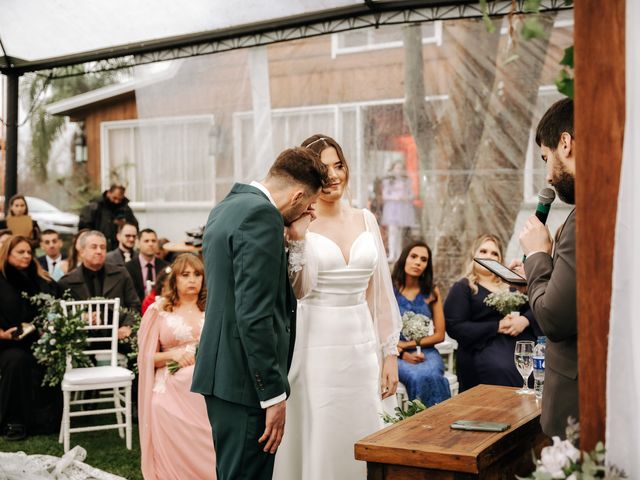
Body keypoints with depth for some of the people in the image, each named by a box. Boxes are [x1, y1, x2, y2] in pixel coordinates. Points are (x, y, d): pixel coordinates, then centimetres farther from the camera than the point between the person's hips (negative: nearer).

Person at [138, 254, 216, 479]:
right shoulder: (159, 311, 6)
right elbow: (147, 357, 6)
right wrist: (172, 355, -12)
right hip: (171, 393, -1)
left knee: (207, 454, -8)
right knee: (173, 458, -3)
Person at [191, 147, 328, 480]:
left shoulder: (227, 208, 14)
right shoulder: (261, 215, -16)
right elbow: (254, 314, -22)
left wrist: (285, 235, 15)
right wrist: (273, 394, -19)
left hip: (220, 373, 10)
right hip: (244, 379, -10)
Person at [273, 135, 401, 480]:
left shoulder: (366, 220, 8)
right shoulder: (298, 224, -3)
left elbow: (380, 292, 10)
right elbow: (297, 290, -12)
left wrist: (390, 353, 7)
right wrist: (298, 238, -20)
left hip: (362, 345, 4)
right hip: (316, 347, -4)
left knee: (363, 443, 9)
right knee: (317, 442, 3)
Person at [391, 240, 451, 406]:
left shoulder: (432, 292, 8)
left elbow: (439, 335, 5)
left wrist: (408, 344, -5)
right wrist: (402, 353, -14)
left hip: (426, 352, 2)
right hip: (396, 354, -2)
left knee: (431, 376, -33)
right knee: (417, 377, -34)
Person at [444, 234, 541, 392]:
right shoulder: (462, 288, 8)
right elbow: (454, 327, -5)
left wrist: (524, 320, -7)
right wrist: (497, 327, -9)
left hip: (521, 341, 4)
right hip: (484, 346, -4)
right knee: (503, 370, -34)